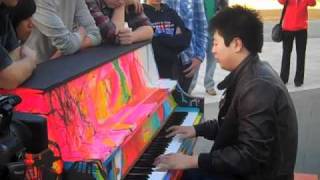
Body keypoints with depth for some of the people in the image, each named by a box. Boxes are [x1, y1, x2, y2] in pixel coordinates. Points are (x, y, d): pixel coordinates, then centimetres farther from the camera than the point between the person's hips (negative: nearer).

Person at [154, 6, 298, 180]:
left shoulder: (259, 87, -27)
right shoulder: (251, 73, 4)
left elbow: (250, 156, -28)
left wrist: (194, 160, -26)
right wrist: (198, 129, 10)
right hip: (248, 165, 9)